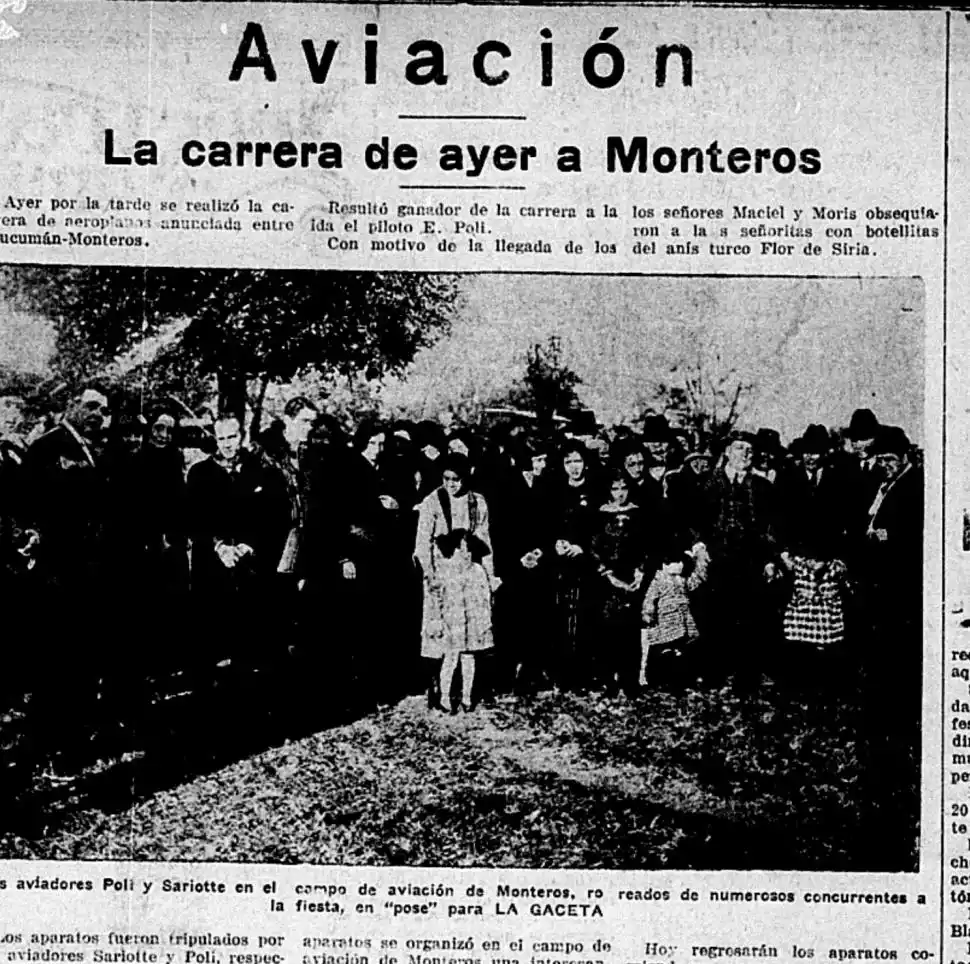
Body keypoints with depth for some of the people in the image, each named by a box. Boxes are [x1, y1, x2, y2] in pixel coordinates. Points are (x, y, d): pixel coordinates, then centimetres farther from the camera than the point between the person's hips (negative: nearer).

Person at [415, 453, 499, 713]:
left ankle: (467, 695, 12)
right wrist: (429, 575, -17)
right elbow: (423, 544, -6)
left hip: (472, 577, 3)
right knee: (451, 642, -5)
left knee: (469, 641, 5)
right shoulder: (432, 503, -6)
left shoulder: (477, 502, 5)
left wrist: (491, 575, 11)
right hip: (444, 577, -3)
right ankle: (444, 696, 6)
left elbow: (485, 542, 12)